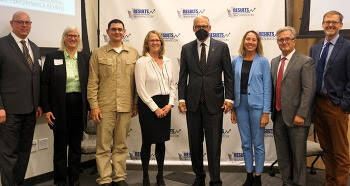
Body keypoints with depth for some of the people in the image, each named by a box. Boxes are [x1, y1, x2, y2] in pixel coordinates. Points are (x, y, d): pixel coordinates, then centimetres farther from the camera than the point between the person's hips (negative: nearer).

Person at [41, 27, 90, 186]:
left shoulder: (85, 58, 6)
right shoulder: (52, 57, 1)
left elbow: (90, 83, 6)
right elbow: (45, 85, -1)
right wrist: (46, 109, -7)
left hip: (79, 105, 2)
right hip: (60, 106, -2)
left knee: (76, 145, 11)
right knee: (60, 145, 6)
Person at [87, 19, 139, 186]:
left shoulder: (133, 53, 9)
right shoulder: (98, 54, 4)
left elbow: (137, 81, 10)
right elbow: (92, 82, 1)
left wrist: (135, 103, 6)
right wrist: (94, 106, -5)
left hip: (126, 107, 2)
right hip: (105, 107, -1)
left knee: (121, 145, 10)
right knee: (103, 145, 2)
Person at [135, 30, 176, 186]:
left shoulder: (167, 61, 8)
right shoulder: (141, 62, -7)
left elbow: (172, 85, 11)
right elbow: (141, 89, -12)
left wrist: (169, 104, -3)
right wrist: (155, 108, -13)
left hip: (165, 106, 5)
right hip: (148, 105, -4)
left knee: (161, 142, 13)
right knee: (147, 142, 6)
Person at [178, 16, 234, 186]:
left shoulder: (221, 47, 4)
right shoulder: (186, 49, 9)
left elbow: (228, 75, 2)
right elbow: (183, 76, 7)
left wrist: (229, 98, -5)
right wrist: (181, 98, -1)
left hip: (214, 102, -2)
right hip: (193, 102, 3)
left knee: (214, 144, 0)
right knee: (195, 143, 11)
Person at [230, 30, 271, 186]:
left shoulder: (263, 61, -3)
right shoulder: (236, 61, 5)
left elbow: (267, 87, -5)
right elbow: (233, 85, 8)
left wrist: (266, 112, -10)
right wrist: (232, 109, 6)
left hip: (257, 105, -3)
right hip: (240, 105, 3)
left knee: (258, 144, 6)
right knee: (245, 143, 12)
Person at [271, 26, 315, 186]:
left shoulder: (305, 62, -7)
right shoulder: (274, 62, 12)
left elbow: (309, 90, -13)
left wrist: (301, 114, -18)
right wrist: (271, 109, 9)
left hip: (296, 117, -6)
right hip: (278, 115, 6)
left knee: (298, 154, 7)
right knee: (282, 153, 16)